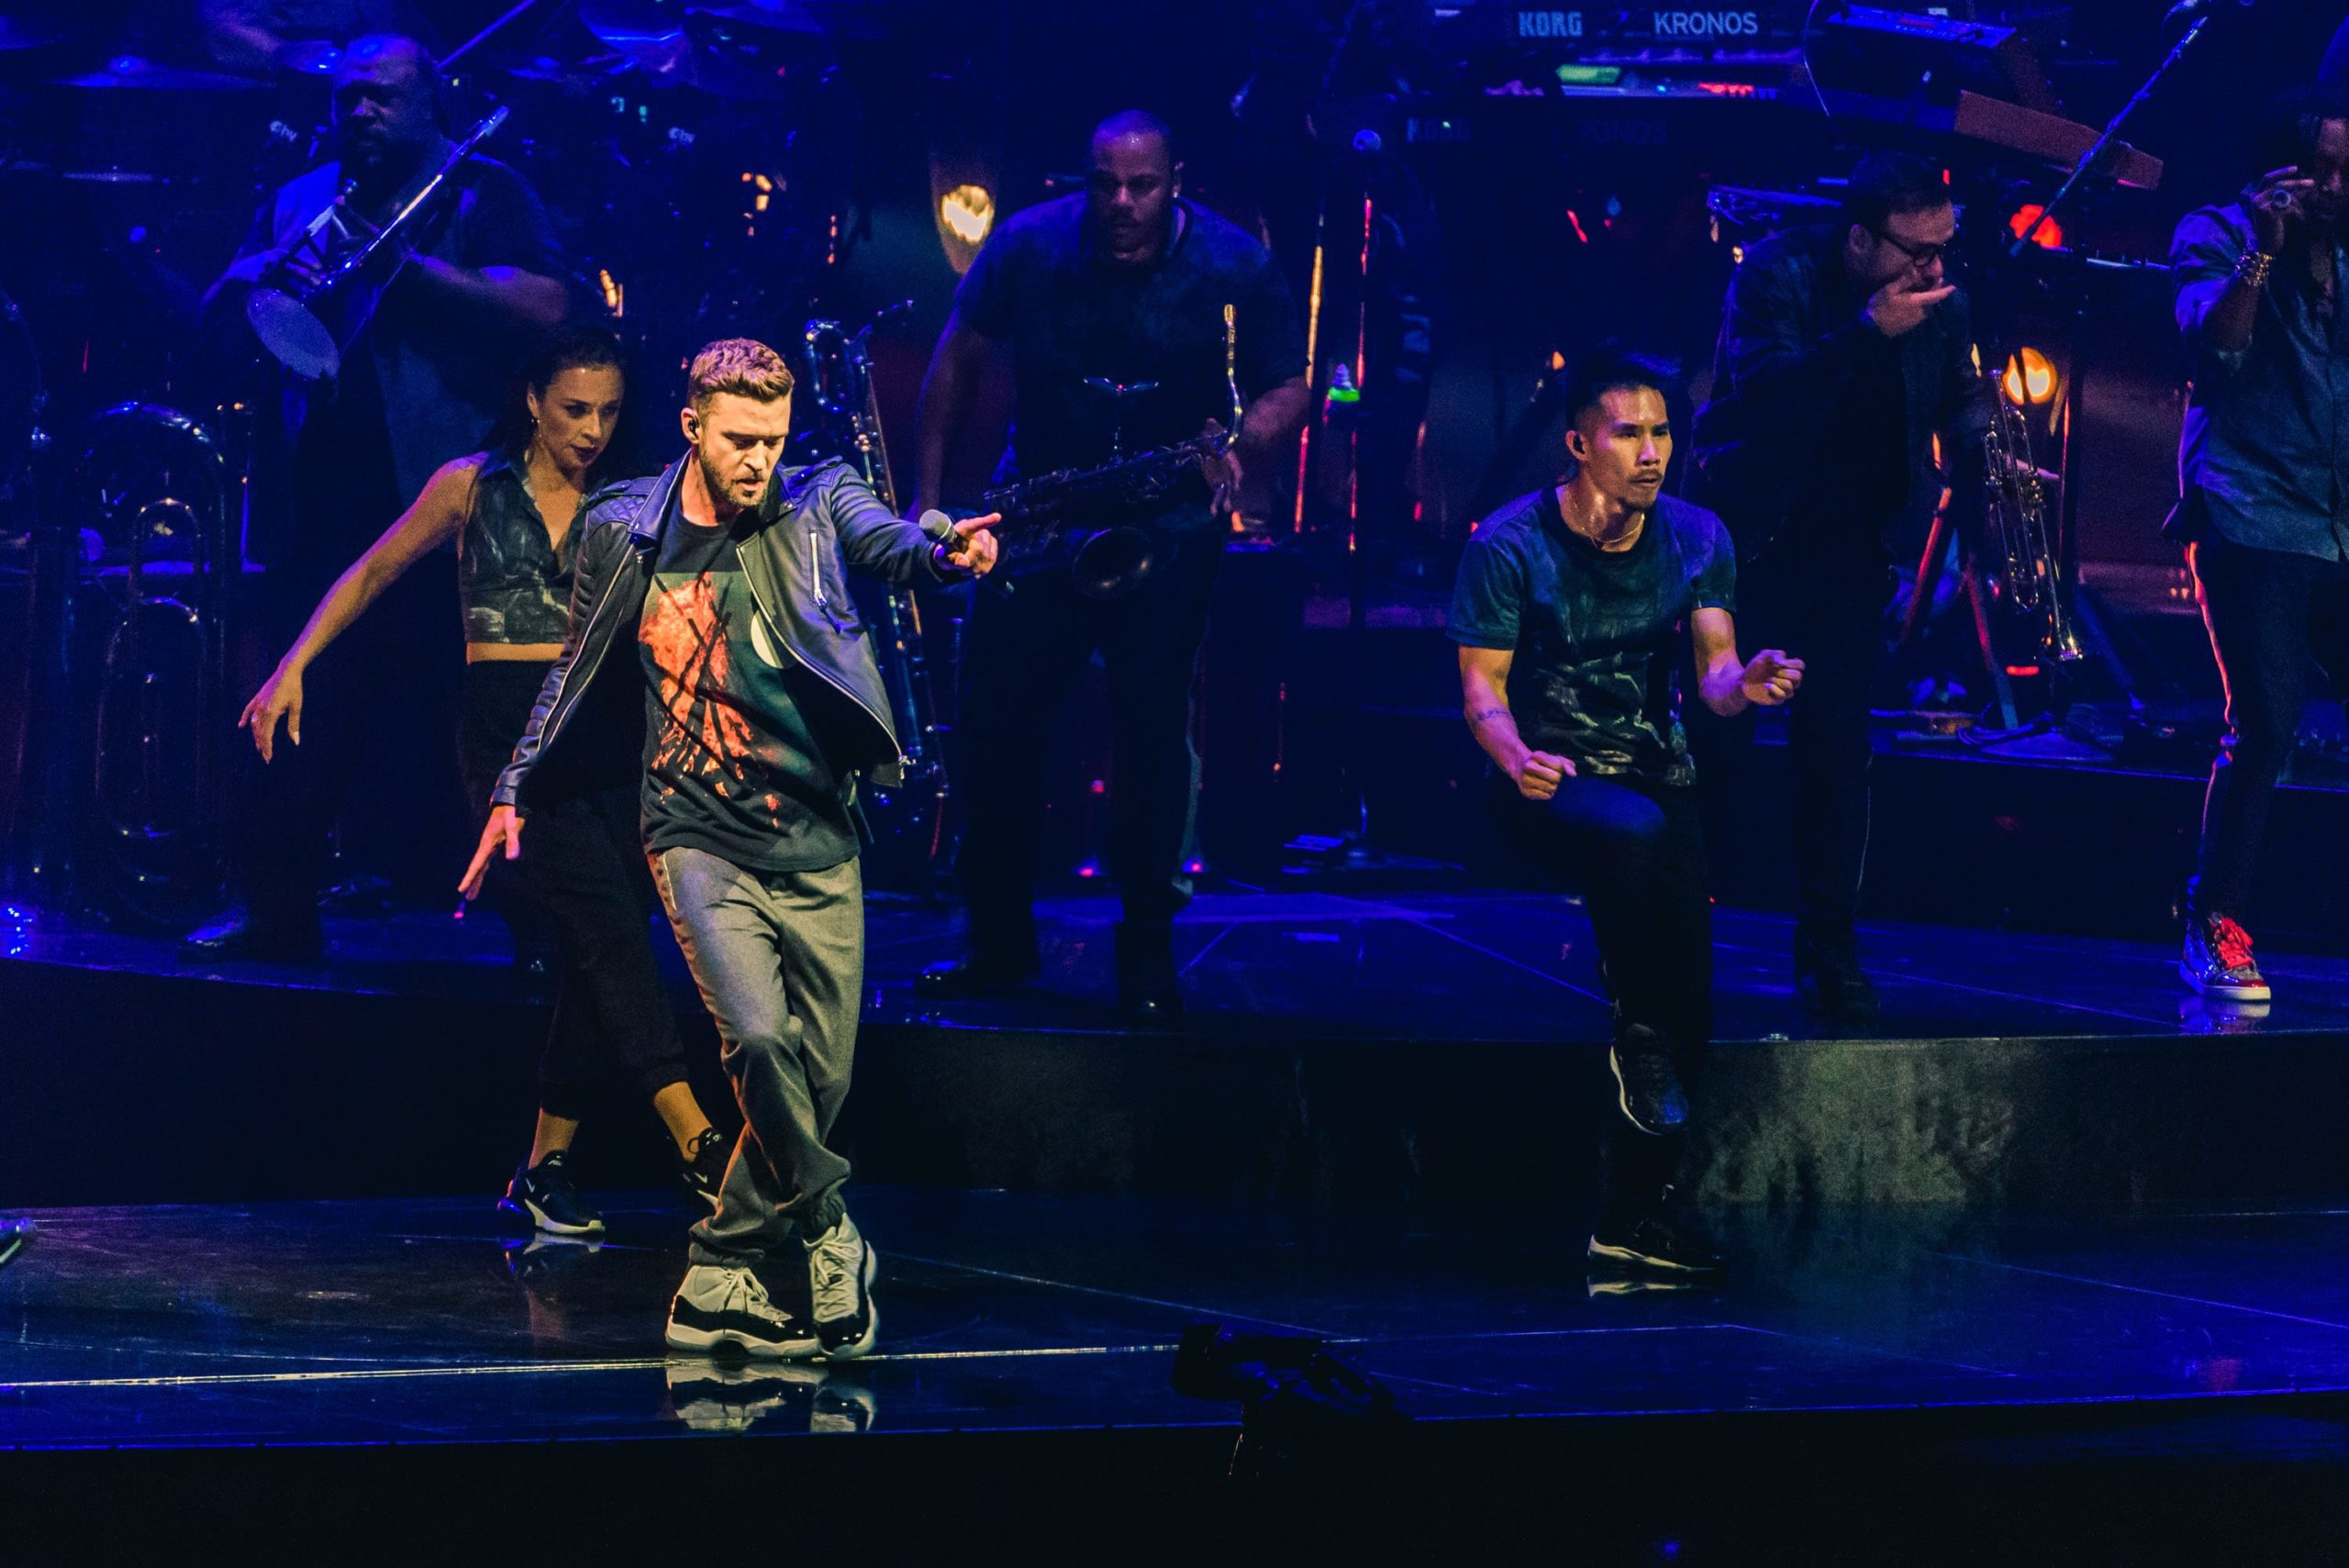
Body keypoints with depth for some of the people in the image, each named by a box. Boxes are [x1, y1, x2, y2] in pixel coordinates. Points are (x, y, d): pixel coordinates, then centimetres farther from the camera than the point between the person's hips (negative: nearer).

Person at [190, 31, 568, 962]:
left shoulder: (480, 194, 3)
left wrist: (408, 262, -19)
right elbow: (212, 319, 13)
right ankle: (279, 912, 14)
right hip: (328, 497, 5)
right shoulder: (302, 203, 18)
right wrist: (256, 274, -10)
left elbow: (546, 311, -12)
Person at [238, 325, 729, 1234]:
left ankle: (545, 1168, 11)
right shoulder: (472, 487, 5)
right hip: (507, 731, -4)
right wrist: (294, 665, 5)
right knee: (608, 922, -18)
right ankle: (699, 1147, -27)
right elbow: (373, 575, 12)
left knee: (602, 954, -1)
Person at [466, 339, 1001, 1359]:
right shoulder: (623, 533, 3)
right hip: (700, 839, -2)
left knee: (820, 1075, 4)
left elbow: (887, 543, -21)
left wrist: (947, 551, -44)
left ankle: (718, 1285, 20)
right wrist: (513, 793, 14)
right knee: (757, 1037, -23)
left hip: (819, 846, 2)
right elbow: (579, 670, 16)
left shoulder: (815, 506, 1)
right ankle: (829, 1239, -4)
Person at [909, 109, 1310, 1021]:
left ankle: (1147, 954, 2)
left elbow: (1288, 388, -3)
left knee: (1152, 723, -9)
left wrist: (1242, 448, -25)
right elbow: (960, 354, 5)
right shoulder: (1030, 246, -6)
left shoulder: (1233, 268, -10)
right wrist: (928, 490, 2)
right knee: (993, 717, -2)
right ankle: (998, 938, 12)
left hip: (1165, 530, -2)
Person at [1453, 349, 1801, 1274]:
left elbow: (1714, 670, -2)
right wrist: (1516, 760, -30)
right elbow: (1482, 683, -9)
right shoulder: (1511, 546, -8)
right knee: (1635, 833, -39)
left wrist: (1743, 685, -28)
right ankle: (1637, 1039, -20)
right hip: (1552, 778, -4)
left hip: (1654, 771, 4)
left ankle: (1634, 1213, -10)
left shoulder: (1696, 538, 3)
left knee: (1687, 961, -17)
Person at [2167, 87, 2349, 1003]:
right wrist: (2264, 245, -22)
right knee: (2265, 725, -13)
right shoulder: (2218, 236, 1)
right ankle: (2213, 930, -1)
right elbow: (2215, 343, -15)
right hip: (2251, 518, -5)